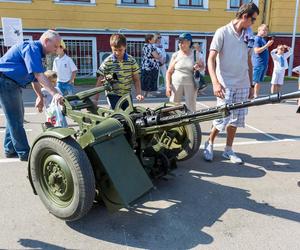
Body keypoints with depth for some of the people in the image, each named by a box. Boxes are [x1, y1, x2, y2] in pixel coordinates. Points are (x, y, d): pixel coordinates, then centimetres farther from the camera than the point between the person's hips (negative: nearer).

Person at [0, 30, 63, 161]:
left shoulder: (36, 51, 13)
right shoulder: (32, 48, -17)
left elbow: (34, 77, 19)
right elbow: (39, 75, -29)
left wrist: (40, 96, 19)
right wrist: (55, 93, -34)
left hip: (12, 84, 10)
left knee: (15, 117, 16)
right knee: (16, 119, -6)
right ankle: (24, 153, 2)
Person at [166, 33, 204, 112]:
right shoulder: (175, 55, 4)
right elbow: (169, 72, 5)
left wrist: (198, 68, -7)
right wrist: (168, 86, -4)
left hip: (190, 85, 0)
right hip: (176, 84, 0)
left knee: (191, 108, 3)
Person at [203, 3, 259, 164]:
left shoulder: (247, 37, 13)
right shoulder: (222, 32, -4)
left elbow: (249, 63, 19)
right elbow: (211, 59, -11)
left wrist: (251, 85, 16)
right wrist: (215, 82, -23)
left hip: (242, 86, 6)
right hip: (226, 85, -6)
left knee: (236, 120, 8)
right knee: (223, 118, -6)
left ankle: (228, 150, 22)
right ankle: (209, 143, 19)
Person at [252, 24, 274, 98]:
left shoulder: (263, 39, 18)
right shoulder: (257, 38, -8)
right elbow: (256, 51, -19)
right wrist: (267, 45, -21)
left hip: (264, 63, 9)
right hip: (258, 63, -9)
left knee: (259, 81, 10)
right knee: (255, 81, -7)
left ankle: (256, 96, 14)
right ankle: (253, 96, -5)